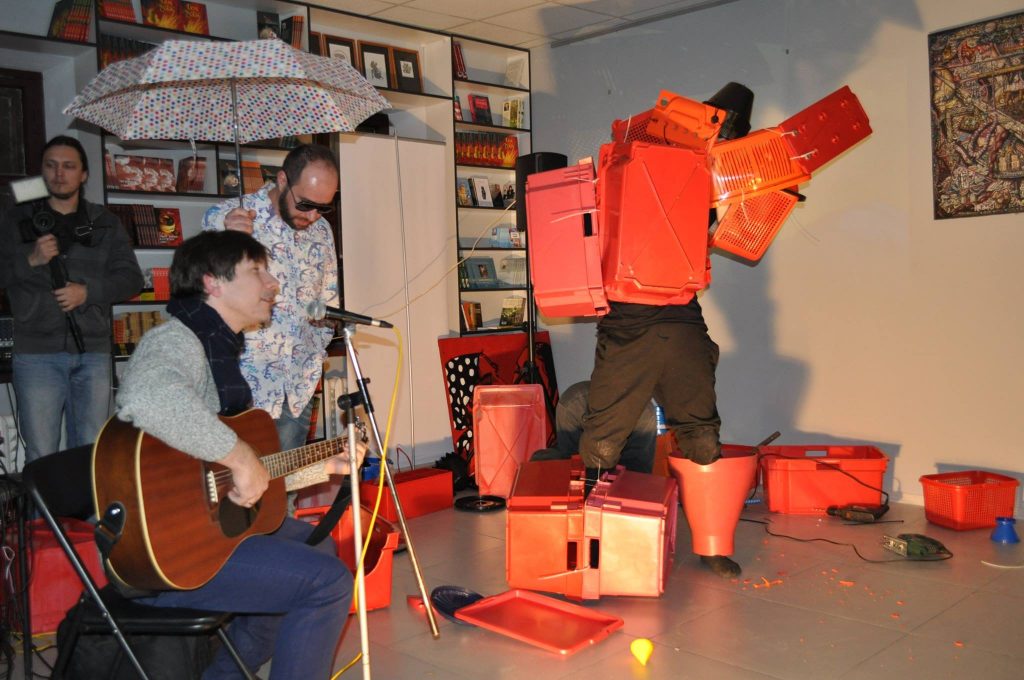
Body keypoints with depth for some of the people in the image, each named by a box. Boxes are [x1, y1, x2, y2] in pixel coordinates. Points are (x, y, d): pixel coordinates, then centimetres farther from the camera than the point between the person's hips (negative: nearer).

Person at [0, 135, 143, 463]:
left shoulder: (105, 223, 13)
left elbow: (131, 277, 6)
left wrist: (88, 291, -9)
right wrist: (29, 260, -10)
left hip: (93, 351, 1)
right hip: (36, 352, -1)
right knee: (40, 457, -4)